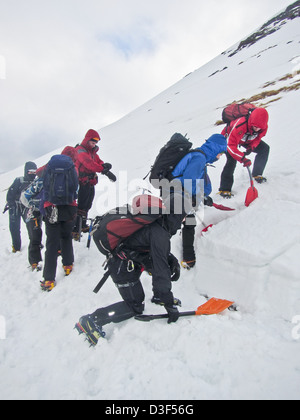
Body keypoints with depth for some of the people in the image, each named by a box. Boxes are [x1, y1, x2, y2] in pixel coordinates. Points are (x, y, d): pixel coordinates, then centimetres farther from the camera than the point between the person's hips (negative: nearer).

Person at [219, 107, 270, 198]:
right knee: (232, 160, -27)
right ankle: (224, 189, -22)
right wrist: (243, 158, -51)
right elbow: (231, 146, -44)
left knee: (264, 148, -3)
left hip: (248, 139, 6)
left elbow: (258, 137, -4)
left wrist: (251, 147, -25)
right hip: (230, 138, -6)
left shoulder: (263, 126, -25)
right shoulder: (239, 126, -44)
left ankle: (257, 174, 15)